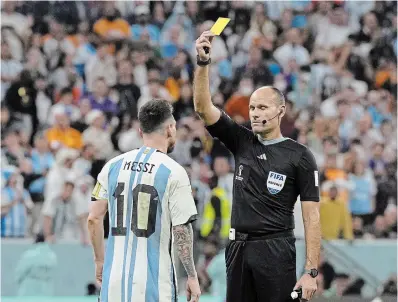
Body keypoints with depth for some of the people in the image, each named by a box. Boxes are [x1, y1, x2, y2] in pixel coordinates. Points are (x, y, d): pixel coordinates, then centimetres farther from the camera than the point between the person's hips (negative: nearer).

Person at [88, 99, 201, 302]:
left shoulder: (113, 166, 7)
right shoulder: (173, 172, -6)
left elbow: (94, 218, 7)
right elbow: (181, 228, -9)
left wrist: (100, 261, 18)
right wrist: (192, 277, -2)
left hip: (115, 278, 4)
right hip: (154, 283, -4)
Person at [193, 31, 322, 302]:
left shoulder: (300, 156, -3)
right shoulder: (241, 142, 9)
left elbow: (311, 217, -6)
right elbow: (203, 107, 1)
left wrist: (311, 272, -14)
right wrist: (203, 62, -13)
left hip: (275, 251, -5)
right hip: (238, 248, 5)